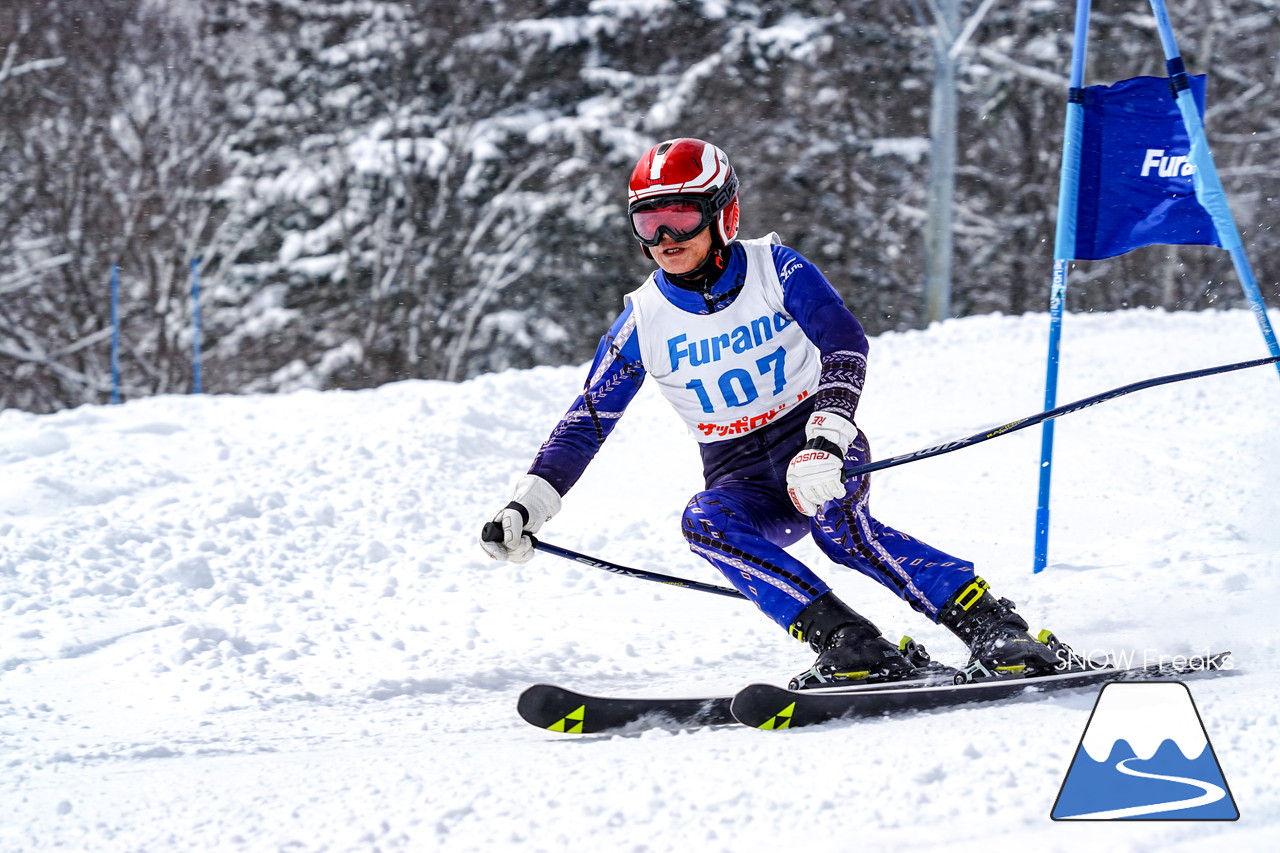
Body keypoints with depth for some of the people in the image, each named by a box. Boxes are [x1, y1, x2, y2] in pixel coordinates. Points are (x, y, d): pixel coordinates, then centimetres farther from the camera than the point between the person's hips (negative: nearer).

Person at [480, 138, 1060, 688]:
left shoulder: (774, 270, -8)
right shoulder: (642, 323, 0)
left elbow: (844, 343, -21)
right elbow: (585, 421, 7)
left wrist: (825, 440, -37)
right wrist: (528, 505, -6)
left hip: (821, 446, -3)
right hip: (740, 476, 3)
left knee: (833, 517, -36)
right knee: (705, 522, -31)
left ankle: (992, 627, -31)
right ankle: (850, 646, -37)